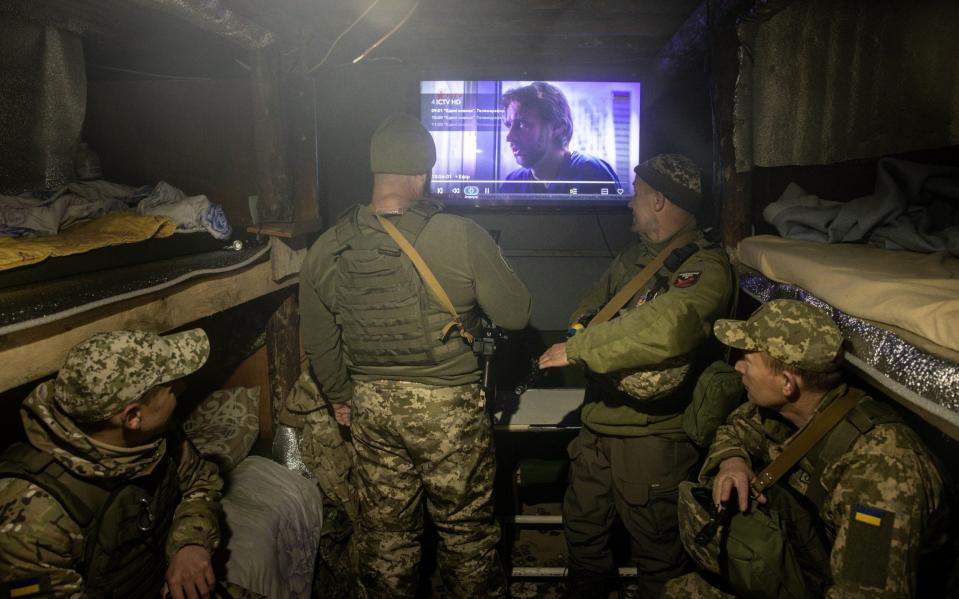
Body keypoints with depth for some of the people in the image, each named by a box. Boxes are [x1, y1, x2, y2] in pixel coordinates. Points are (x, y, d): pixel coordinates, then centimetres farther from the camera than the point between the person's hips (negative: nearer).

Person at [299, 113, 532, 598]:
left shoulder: (325, 251, -4)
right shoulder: (461, 237, -18)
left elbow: (319, 344, 6)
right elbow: (516, 314, -10)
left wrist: (340, 396, 22)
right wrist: (491, 266, 9)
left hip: (370, 407, 4)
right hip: (449, 407, -3)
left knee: (385, 530, 21)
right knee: (466, 526, 18)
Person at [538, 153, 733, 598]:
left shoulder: (705, 265, -17)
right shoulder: (633, 257, 11)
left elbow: (667, 327, -35)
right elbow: (588, 311, 14)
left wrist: (578, 349, -26)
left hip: (653, 434, -8)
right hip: (597, 424, 8)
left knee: (656, 550, 12)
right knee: (582, 528, 24)